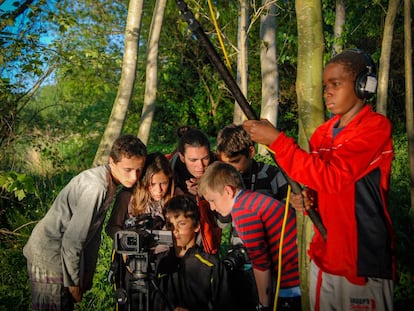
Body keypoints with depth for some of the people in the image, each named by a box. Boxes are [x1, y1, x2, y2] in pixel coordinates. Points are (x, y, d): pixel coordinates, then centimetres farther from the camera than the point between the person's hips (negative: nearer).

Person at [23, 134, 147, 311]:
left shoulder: (109, 183, 0)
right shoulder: (96, 187, -28)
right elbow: (72, 240, -24)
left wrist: (88, 272, 11)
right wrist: (74, 281, -13)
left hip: (62, 253, 9)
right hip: (49, 257, -9)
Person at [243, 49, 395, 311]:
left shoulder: (376, 126, -12)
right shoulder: (323, 133, 8)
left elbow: (332, 177, -24)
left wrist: (276, 140, -23)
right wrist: (306, 196, -4)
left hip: (363, 261, -6)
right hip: (323, 257, 7)